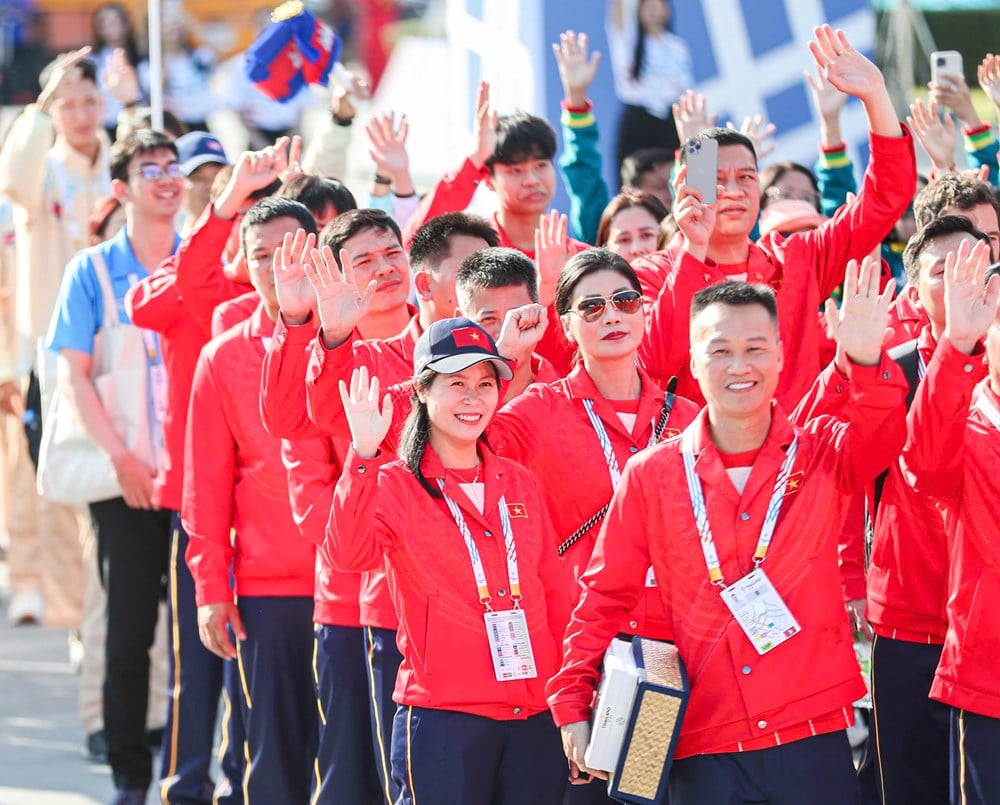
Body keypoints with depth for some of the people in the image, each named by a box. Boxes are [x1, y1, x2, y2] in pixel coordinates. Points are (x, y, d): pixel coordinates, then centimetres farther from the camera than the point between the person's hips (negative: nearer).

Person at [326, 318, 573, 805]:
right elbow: (347, 554, -20)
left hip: (535, 720, 4)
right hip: (443, 718, -4)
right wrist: (364, 454, -29)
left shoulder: (518, 485, 13)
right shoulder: (394, 485, 0)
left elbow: (553, 595, 17)